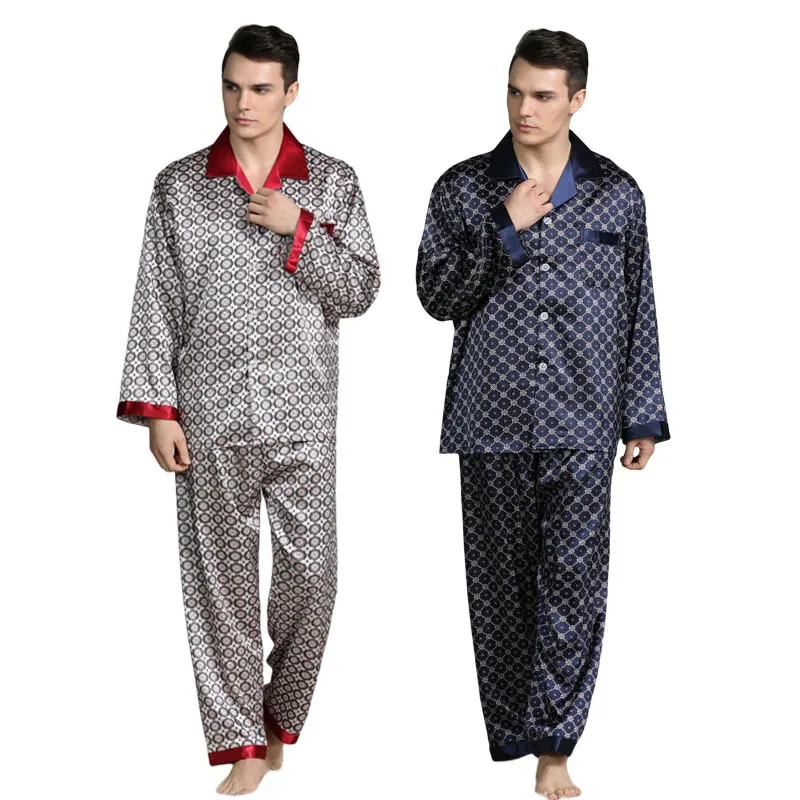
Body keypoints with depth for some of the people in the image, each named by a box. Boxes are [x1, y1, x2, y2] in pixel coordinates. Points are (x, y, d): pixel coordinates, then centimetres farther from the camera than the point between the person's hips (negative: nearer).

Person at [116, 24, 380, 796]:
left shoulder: (332, 182, 4)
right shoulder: (179, 185, 3)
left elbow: (360, 291, 1)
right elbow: (155, 303, 2)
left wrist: (299, 231, -13)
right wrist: (157, 410, -4)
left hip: (303, 414, 0)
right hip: (210, 415, 0)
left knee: (311, 573, 1)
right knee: (221, 579, 2)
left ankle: (280, 719, 23)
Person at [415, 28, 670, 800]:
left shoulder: (617, 194, 5)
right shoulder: (463, 188, 3)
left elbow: (638, 311, 8)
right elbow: (437, 296, -2)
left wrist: (643, 418, 7)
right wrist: (508, 230, -13)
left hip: (581, 422, 0)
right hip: (493, 419, 0)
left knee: (574, 581, -5)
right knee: (501, 584, 6)